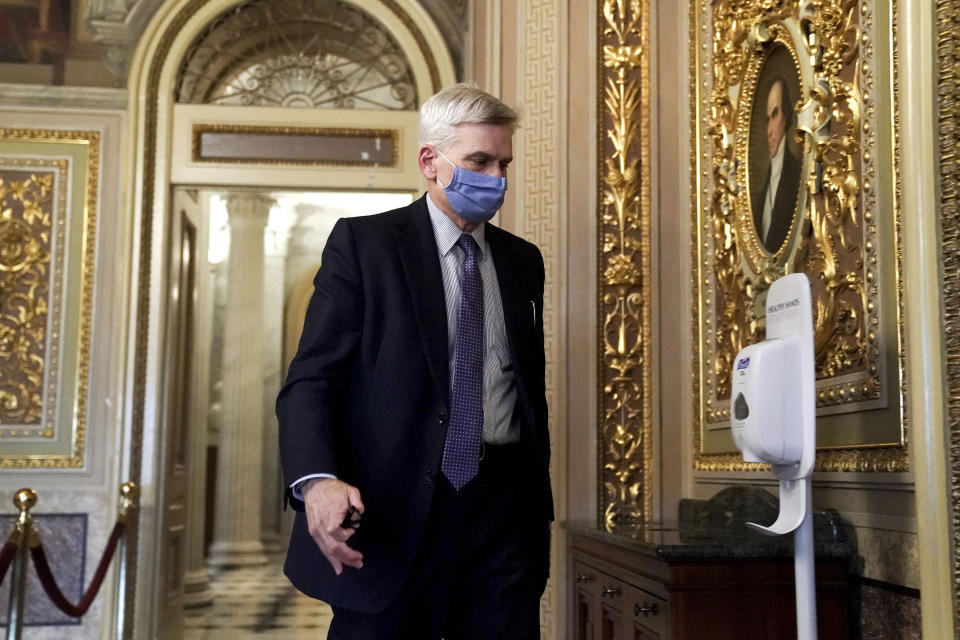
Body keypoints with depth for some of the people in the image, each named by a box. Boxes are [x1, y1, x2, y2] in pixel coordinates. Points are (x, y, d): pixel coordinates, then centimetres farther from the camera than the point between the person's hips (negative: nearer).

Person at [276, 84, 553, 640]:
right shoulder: (362, 243, -1)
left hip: (503, 512, 4)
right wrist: (317, 481, -26)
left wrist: (539, 507, 15)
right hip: (391, 513, -4)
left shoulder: (523, 260, 14)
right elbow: (312, 380, -8)